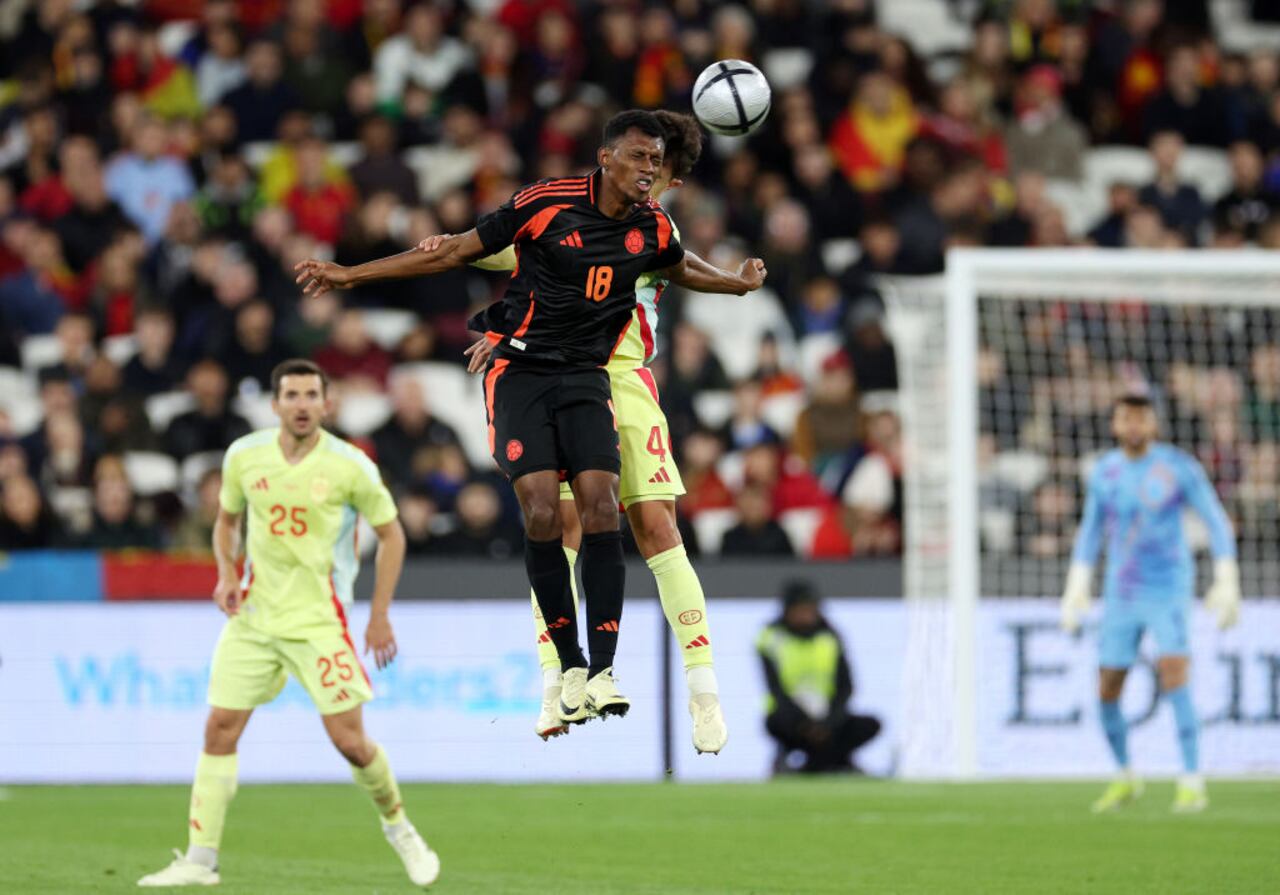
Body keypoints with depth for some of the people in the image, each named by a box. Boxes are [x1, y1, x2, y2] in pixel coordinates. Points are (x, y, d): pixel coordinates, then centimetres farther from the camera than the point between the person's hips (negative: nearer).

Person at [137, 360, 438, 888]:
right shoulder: (244, 457, 0)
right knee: (220, 727, -4)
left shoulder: (350, 466, -9)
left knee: (349, 741, -7)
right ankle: (200, 860, 2)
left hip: (320, 619, -3)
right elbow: (227, 519, 17)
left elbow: (390, 535, 2)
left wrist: (379, 616, -2)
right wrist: (226, 575, -2)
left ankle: (398, 827, 20)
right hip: (254, 614, 3)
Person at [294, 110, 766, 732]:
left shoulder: (651, 226, 2)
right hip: (520, 371, -3)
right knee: (541, 512, -16)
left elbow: (679, 270, 28)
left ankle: (602, 673, -16)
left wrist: (740, 283, 24)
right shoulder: (546, 204, -11)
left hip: (586, 377, 3)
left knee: (601, 507, -15)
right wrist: (350, 275, -3)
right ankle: (569, 667, -5)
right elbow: (456, 253, -3)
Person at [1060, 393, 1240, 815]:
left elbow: (1217, 523, -5)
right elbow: (1090, 531, 17)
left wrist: (1227, 582, -11)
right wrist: (1077, 587, 11)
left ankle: (1192, 783, -16)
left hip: (1169, 591, -4)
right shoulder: (1104, 472, 4)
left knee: (1174, 681, -22)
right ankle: (1126, 779, 26)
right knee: (1107, 693, 4)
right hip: (1121, 596, 4)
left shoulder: (1179, 467, -9)